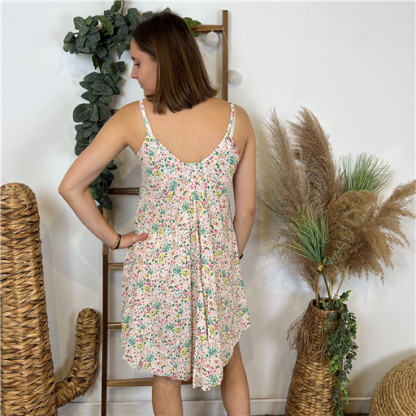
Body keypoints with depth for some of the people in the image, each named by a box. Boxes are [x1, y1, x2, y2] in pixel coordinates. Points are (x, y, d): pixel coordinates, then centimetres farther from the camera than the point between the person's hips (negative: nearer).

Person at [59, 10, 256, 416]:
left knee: (166, 372, 20)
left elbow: (71, 186, -12)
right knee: (230, 359, 26)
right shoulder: (236, 119, -9)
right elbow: (247, 208, -3)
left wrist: (113, 238, -1)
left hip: (157, 260, -1)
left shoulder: (134, 118, -14)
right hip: (218, 261, 2)